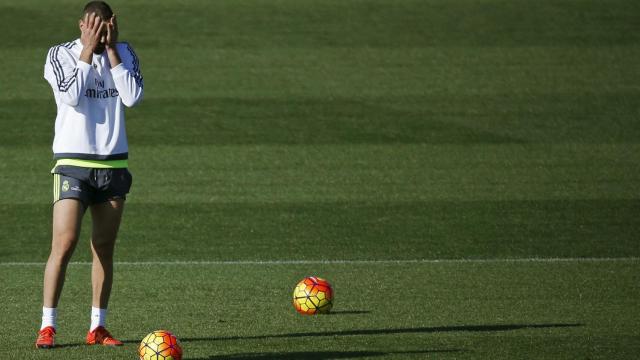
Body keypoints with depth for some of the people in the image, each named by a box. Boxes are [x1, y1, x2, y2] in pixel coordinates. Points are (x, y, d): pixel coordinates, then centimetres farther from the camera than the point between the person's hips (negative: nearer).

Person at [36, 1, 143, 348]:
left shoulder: (125, 54, 6)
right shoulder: (60, 54, -3)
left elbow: (133, 97, -9)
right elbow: (72, 95, -18)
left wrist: (112, 50, -11)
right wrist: (88, 49, -15)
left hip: (113, 164, 4)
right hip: (73, 163, -4)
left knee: (104, 248, 5)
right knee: (64, 244, -13)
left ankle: (97, 327, 11)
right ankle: (47, 326, -10)